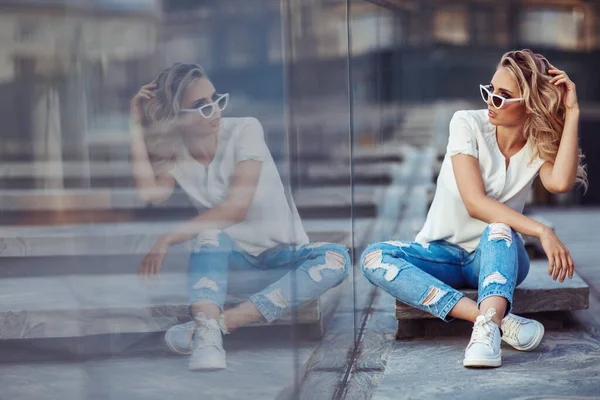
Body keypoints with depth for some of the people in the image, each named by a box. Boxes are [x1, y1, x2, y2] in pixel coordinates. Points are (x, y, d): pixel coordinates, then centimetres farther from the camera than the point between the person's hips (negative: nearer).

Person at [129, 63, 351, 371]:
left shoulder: (244, 131, -14)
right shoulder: (174, 154, -2)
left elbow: (237, 207, -22)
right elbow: (152, 194, -25)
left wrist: (170, 238, -27)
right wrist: (136, 127, -19)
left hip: (284, 251, -1)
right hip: (232, 256, 1)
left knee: (336, 258, -34)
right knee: (210, 235, -33)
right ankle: (208, 337, -48)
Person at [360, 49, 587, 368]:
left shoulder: (541, 145, -5)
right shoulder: (468, 124, -11)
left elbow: (560, 183, -30)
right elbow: (475, 203, -23)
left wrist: (572, 113, -23)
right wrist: (541, 231, -33)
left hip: (497, 256, 0)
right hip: (442, 254, 0)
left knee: (499, 229, -36)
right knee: (373, 258, -31)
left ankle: (486, 329, -58)